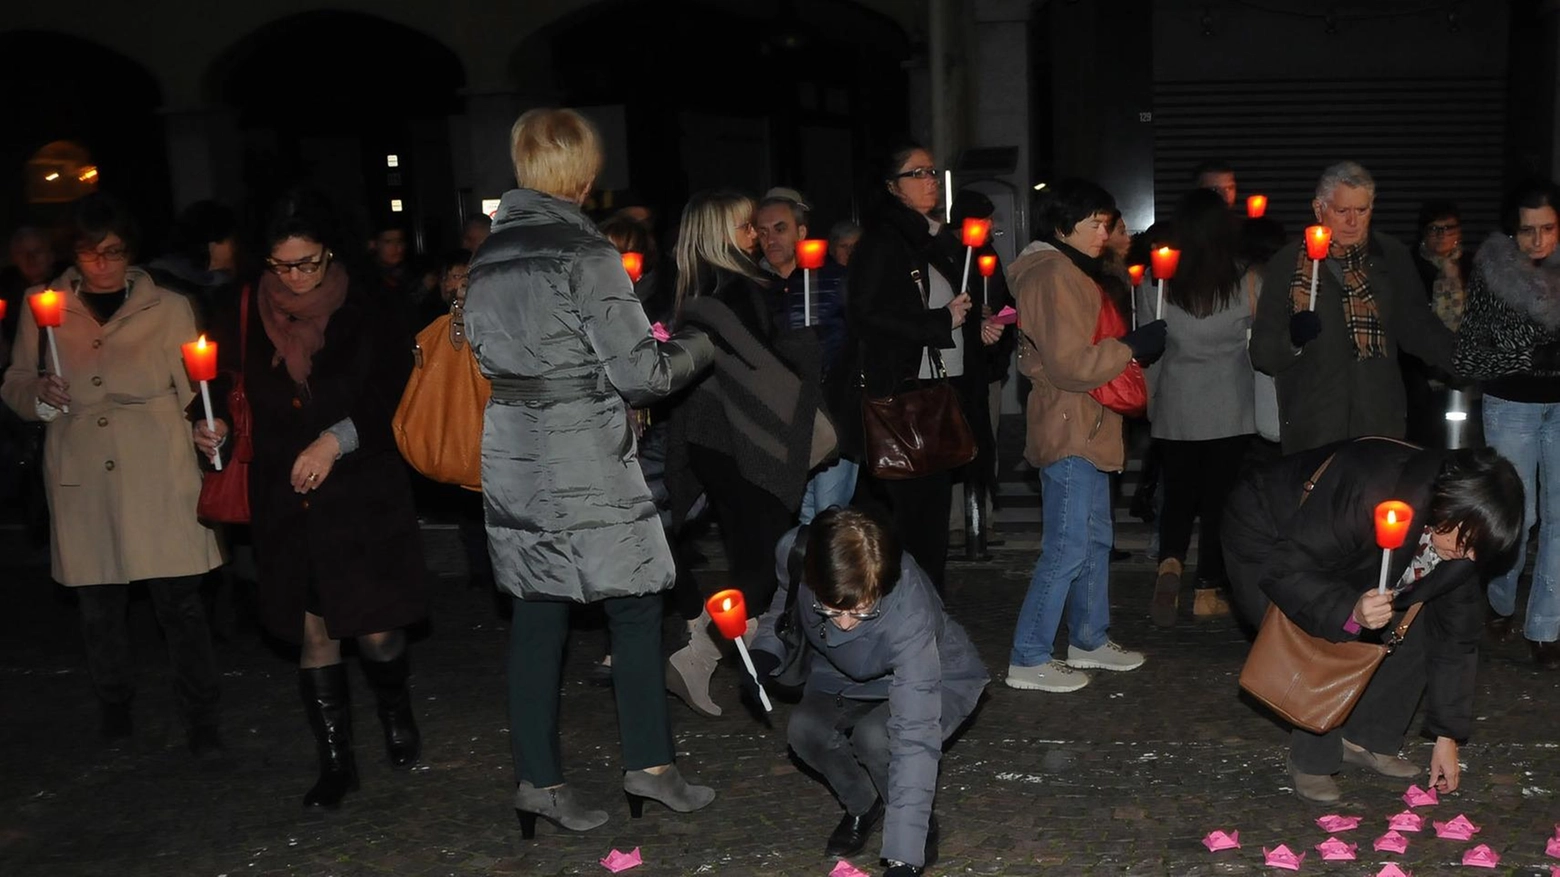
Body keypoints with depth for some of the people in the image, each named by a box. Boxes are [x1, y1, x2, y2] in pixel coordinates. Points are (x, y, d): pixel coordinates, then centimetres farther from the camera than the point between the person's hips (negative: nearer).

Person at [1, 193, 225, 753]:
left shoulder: (168, 308, 4)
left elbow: (194, 390, 5)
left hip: (159, 478, -2)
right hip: (81, 481, 2)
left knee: (179, 601, -3)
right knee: (99, 606, 9)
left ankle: (200, 718, 9)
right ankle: (115, 705, 31)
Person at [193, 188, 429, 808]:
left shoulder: (367, 315, -5)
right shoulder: (247, 316, 3)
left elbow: (397, 399, -8)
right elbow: (227, 391, 13)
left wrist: (337, 440, -19)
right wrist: (216, 428, -6)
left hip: (363, 496, -2)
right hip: (285, 503, 3)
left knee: (375, 632, -2)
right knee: (313, 635, 7)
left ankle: (396, 712, 32)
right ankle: (335, 762, 23)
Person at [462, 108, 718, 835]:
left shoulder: (489, 255, 9)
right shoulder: (584, 253, -13)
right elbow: (639, 372, -13)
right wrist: (697, 346, 5)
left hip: (511, 454, 7)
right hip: (584, 458, -6)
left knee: (537, 614, 10)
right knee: (634, 606, 7)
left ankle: (538, 778, 16)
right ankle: (649, 764, 16)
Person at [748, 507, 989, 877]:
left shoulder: (909, 612, -42)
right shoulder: (794, 553, -30)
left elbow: (915, 736, -43)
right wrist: (765, 650, -19)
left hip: (938, 680, -4)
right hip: (845, 676, 4)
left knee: (875, 735, -33)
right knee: (804, 730, -25)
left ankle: (920, 828, -2)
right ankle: (863, 806, 6)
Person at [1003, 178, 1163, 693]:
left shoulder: (1072, 272, 17)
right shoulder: (1054, 275, -16)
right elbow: (1071, 365, -22)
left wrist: (1131, 349, 11)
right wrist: (1133, 347, -14)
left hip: (1086, 429, 11)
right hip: (1069, 432, -11)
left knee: (1096, 539, 17)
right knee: (1067, 549, -7)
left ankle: (1090, 641, 29)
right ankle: (1028, 661, 1)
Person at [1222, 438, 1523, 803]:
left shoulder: (1461, 543, -16)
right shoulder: (1367, 493, -40)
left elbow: (1456, 632, -5)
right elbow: (1283, 570, -35)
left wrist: (1447, 736, -2)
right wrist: (1349, 612, -51)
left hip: (1343, 551, 7)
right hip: (1268, 543, -7)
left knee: (1412, 626, -8)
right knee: (1329, 643, -25)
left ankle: (1367, 742, 9)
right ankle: (1312, 763, -5)